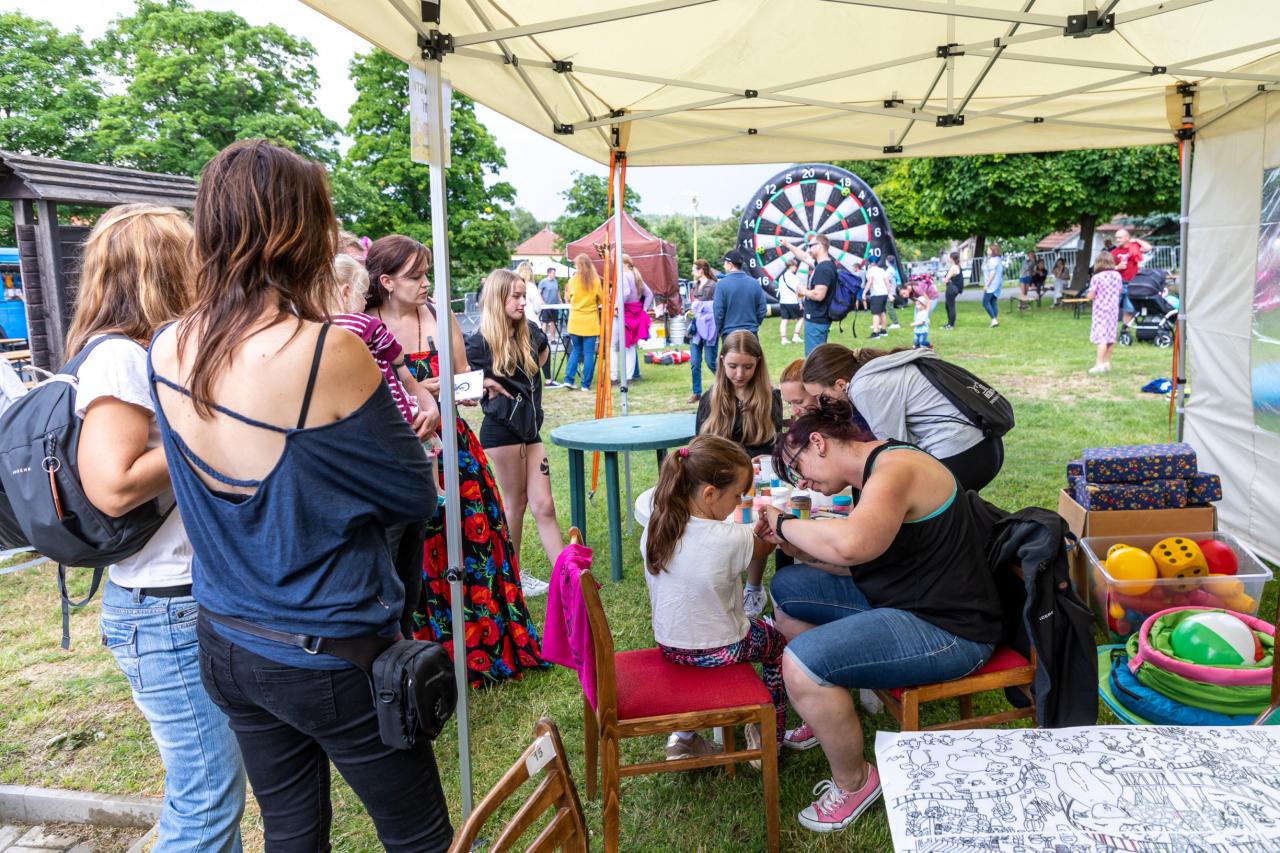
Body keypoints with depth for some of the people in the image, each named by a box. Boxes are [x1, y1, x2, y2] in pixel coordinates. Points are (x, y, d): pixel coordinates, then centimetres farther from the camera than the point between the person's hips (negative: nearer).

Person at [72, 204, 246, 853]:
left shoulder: (154, 350, 12)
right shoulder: (118, 356, -17)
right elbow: (112, 486, -27)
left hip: (197, 598, 9)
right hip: (166, 611, -9)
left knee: (210, 782, 21)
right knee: (208, 797, 1)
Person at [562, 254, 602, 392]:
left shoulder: (573, 280, -1)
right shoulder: (595, 280, -5)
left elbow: (568, 299, 9)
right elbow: (602, 300, 3)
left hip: (575, 322, 2)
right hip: (590, 322, -2)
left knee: (575, 351, 15)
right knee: (589, 353, 2)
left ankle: (569, 379, 6)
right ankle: (586, 384, 3)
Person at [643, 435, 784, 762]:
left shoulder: (654, 528, -12)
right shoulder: (731, 540, -28)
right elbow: (765, 548, -5)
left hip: (669, 645, 5)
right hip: (719, 651, -5)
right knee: (781, 639, 23)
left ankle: (684, 735, 27)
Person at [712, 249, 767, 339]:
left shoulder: (722, 284, -11)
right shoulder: (755, 283, 1)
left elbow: (718, 311, -11)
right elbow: (762, 309, 3)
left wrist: (719, 329, 5)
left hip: (729, 333, -3)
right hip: (751, 332, 3)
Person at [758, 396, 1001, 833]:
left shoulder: (895, 468, -21)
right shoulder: (875, 476, 10)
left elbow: (851, 544, -41)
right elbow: (850, 566, 13)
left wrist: (785, 524, -23)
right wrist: (791, 544, 1)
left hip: (947, 629, -10)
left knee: (803, 662, -25)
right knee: (787, 587, 12)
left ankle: (854, 783, 1)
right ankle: (828, 711, 25)